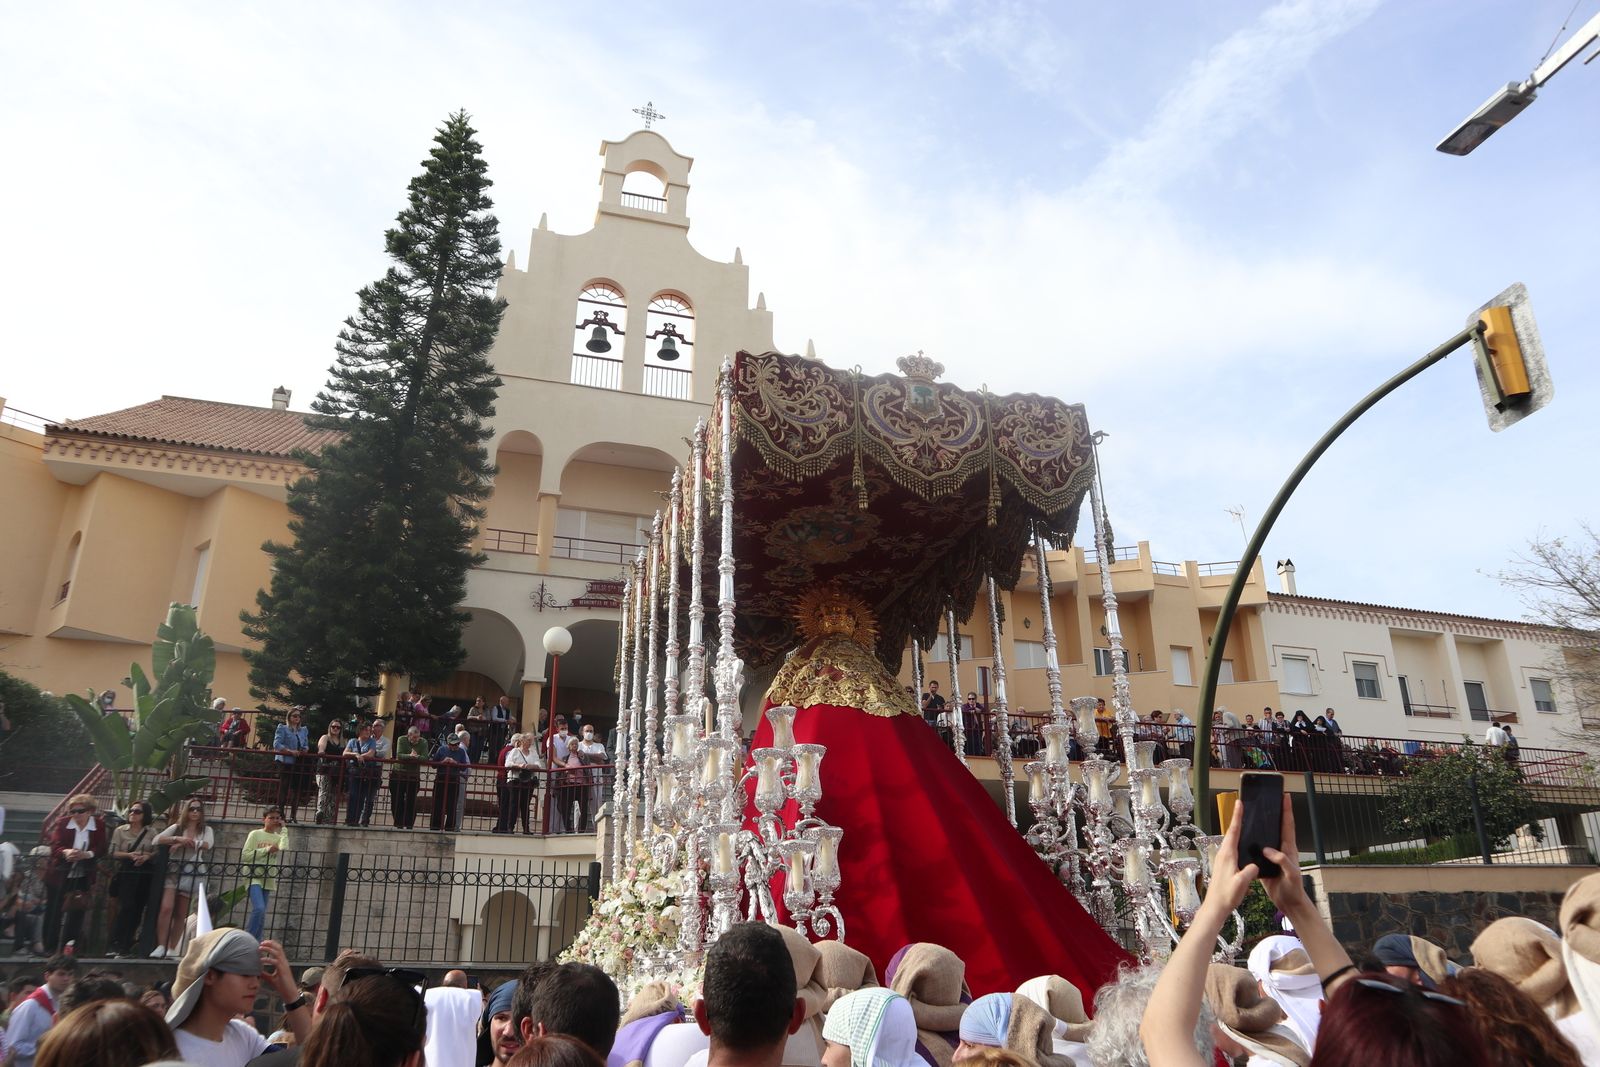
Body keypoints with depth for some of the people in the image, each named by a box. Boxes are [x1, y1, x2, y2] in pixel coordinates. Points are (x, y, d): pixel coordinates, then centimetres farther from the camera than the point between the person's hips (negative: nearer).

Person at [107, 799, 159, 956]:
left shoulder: (152, 832, 8)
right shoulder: (120, 831, 6)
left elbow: (157, 853, 6)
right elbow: (113, 853, 1)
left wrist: (147, 856, -14)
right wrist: (130, 855, -15)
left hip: (145, 874, 2)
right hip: (126, 872, -2)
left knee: (138, 908, 2)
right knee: (126, 906, -14)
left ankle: (126, 946, 12)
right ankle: (116, 945, -5)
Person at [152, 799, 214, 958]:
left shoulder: (206, 830, 10)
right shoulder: (176, 827, 11)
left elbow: (207, 845, -11)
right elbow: (157, 840, -4)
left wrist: (183, 843, -14)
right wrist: (178, 838, -17)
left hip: (192, 874, 0)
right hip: (173, 872, 0)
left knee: (181, 914, 3)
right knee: (166, 908, -17)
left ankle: (172, 950, 9)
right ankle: (161, 947, -14)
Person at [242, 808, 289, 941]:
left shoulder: (278, 837, 11)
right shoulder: (255, 834, 0)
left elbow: (284, 850, -10)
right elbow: (244, 855, -6)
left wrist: (283, 830, -5)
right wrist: (267, 850, -14)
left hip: (268, 879, 5)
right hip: (254, 877, -5)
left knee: (261, 914, 6)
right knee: (259, 909, -21)